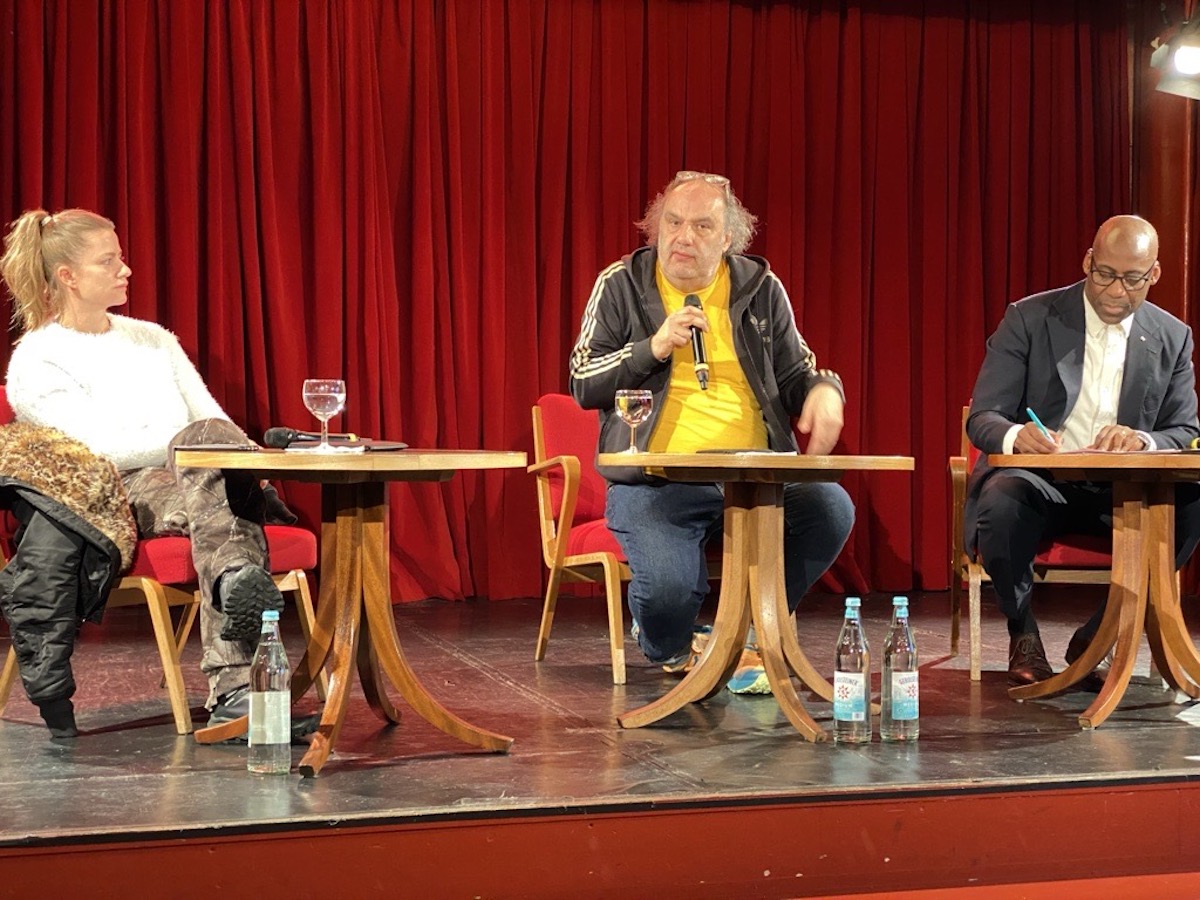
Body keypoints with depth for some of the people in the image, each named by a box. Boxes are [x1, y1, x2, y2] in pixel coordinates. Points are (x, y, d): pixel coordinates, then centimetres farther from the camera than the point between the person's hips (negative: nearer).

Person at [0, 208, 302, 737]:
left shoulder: (151, 338, 26)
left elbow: (213, 417, 18)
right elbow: (102, 449, -8)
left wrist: (249, 452, -4)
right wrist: (194, 445, -16)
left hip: (196, 484, 5)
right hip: (119, 498, -4)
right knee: (207, 437, -35)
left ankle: (233, 694, -53)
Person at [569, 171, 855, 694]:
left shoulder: (760, 288, 11)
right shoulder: (621, 285, 6)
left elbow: (795, 372, 20)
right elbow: (583, 384, 3)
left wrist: (823, 389, -5)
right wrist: (654, 347, -11)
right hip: (654, 480, -2)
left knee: (831, 510, -27)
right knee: (667, 588, -30)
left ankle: (749, 636, -2)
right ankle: (668, 646, 13)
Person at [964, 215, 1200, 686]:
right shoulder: (1029, 318, -3)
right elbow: (982, 418, -7)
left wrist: (1142, 440, -22)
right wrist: (1015, 436, -33)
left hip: (1119, 491, 3)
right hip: (1037, 480, -3)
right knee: (1001, 501, -36)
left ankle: (1094, 638, -11)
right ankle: (1023, 637, -9)